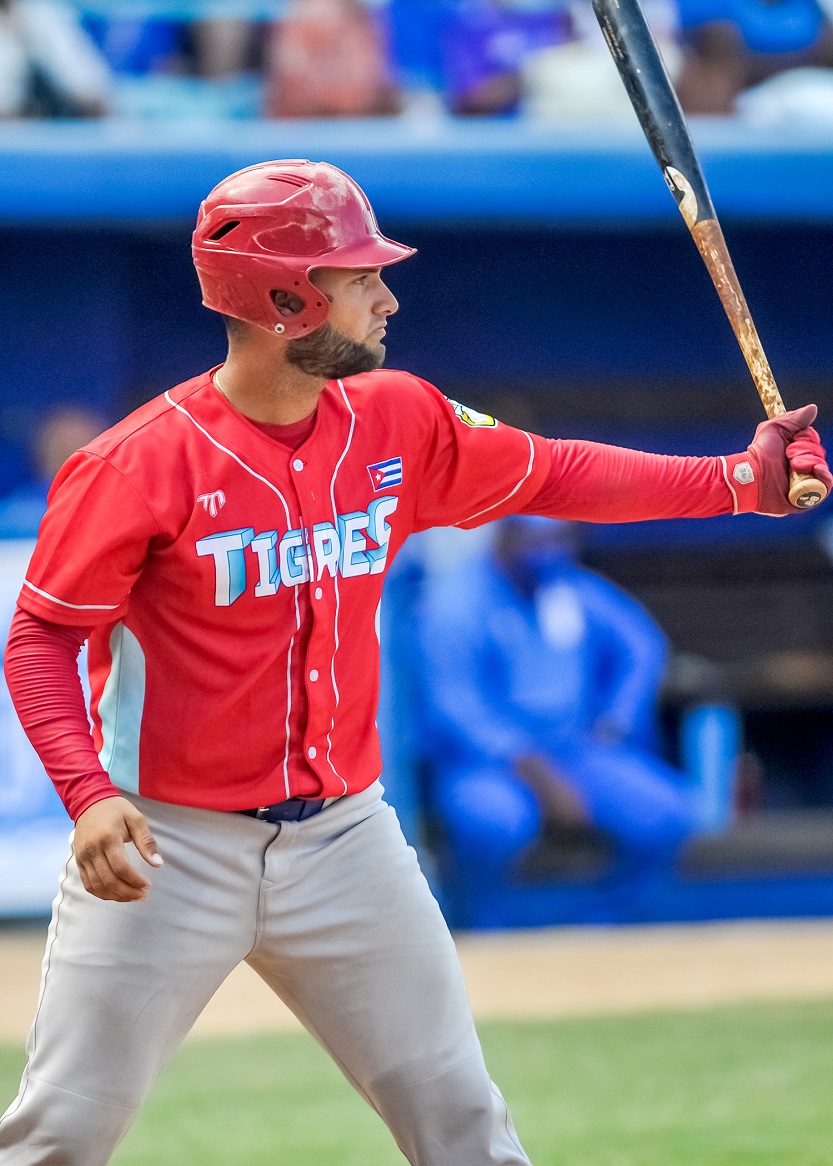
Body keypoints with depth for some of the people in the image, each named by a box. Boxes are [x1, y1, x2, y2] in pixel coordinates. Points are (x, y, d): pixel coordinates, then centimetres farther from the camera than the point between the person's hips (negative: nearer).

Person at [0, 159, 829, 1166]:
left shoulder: (399, 424, 1)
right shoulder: (145, 461, -16)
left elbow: (549, 476, 12)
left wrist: (739, 480, 4)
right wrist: (88, 793, -27)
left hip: (343, 836, 5)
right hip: (169, 846, -5)